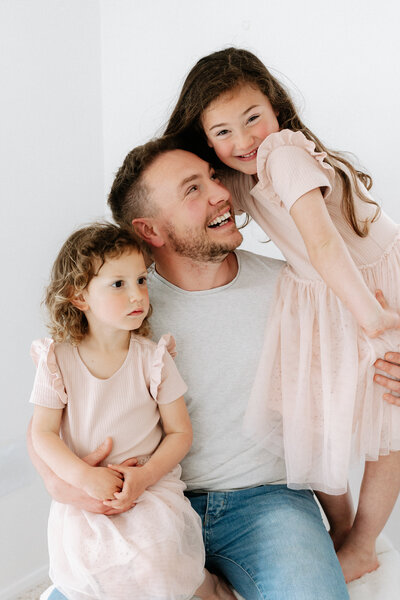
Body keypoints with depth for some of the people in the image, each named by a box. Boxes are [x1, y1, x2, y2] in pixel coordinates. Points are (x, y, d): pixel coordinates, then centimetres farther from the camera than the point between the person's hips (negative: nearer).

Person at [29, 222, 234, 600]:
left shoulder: (153, 357, -3)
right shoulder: (58, 359, -4)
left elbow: (180, 431, 0)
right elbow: (43, 433, -2)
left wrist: (144, 476, -16)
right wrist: (85, 476, -17)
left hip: (151, 484, -1)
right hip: (83, 491, 2)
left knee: (156, 554, -23)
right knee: (83, 564, -18)